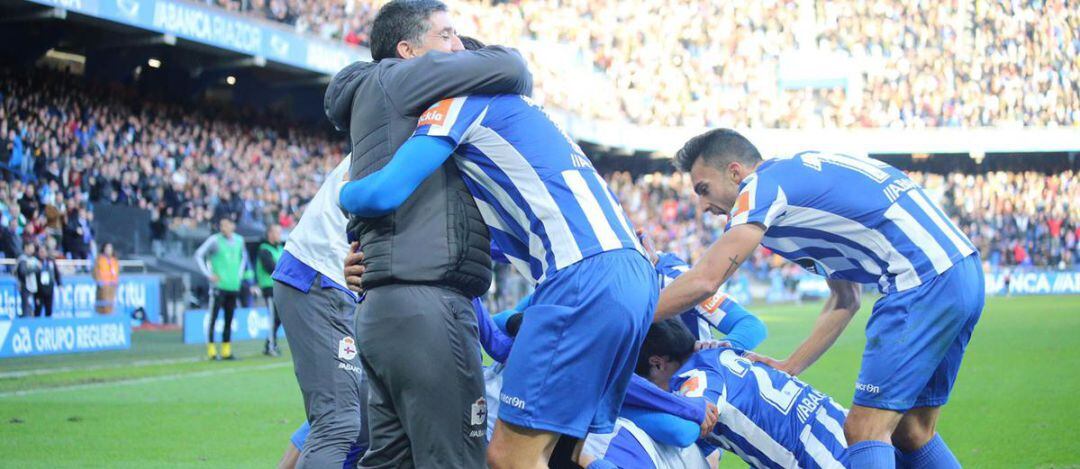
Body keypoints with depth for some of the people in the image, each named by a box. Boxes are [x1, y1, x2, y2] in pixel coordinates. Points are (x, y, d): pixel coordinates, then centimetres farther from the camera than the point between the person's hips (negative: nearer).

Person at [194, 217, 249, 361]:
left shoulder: (239, 240, 10)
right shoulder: (214, 240, -5)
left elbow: (243, 256, 28)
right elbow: (199, 255, -6)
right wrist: (209, 275, -11)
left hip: (233, 286, 5)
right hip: (218, 286, -5)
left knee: (229, 319, 8)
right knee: (213, 319, -6)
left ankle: (226, 351, 14)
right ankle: (211, 350, -4)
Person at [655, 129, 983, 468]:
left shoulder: (762, 185, -4)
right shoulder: (800, 179, 24)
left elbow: (703, 281, -12)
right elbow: (846, 299, 25)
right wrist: (790, 366, 24)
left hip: (926, 282, -10)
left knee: (865, 431, -10)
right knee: (912, 433, 16)